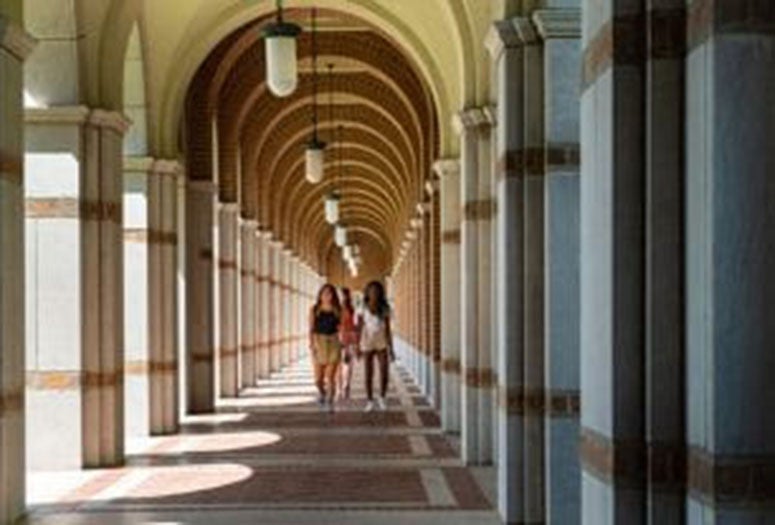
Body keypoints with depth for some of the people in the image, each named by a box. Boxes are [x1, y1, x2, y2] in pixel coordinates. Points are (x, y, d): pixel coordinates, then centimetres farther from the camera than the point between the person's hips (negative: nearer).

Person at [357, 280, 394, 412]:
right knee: (369, 375, 2)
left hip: (381, 344, 1)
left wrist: (391, 348, 2)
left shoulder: (385, 309, 2)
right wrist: (358, 347, -6)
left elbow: (388, 329, 4)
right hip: (367, 344, -1)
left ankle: (382, 398, 17)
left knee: (384, 374, -5)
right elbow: (359, 328, -1)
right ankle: (370, 401, 15)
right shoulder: (363, 309, -2)